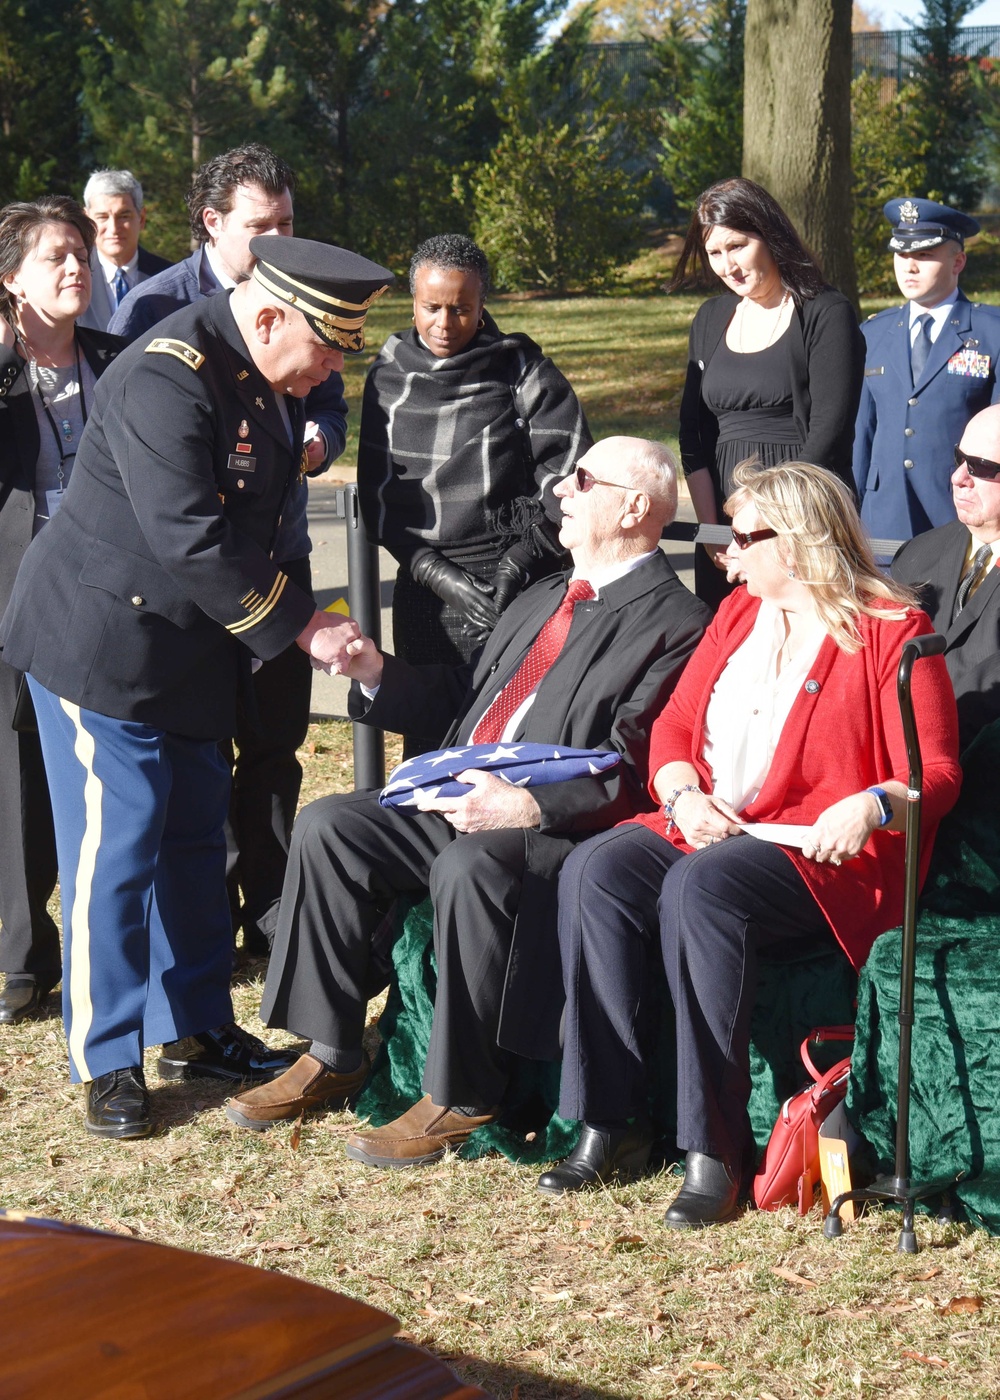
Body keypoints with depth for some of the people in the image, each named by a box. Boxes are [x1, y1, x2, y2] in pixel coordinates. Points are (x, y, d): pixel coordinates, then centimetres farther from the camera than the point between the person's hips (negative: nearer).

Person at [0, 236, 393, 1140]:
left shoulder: (276, 386, 6)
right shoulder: (167, 378, -24)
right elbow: (191, 538, -29)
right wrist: (298, 625, -24)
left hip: (193, 649, 9)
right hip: (103, 641, -9)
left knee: (196, 835, 14)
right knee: (115, 842, -5)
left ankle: (194, 1029, 26)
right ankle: (107, 1059, 5)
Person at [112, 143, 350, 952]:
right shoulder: (155, 306, -7)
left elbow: (329, 403, 17)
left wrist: (318, 440, -7)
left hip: (278, 552, 5)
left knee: (276, 739, 11)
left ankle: (268, 909, 22)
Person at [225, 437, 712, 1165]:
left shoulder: (675, 624, -7)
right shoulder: (544, 599, 23)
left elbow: (635, 778, -17)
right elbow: (464, 700, 26)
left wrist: (527, 805, -27)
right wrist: (375, 670, 11)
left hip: (558, 828, -9)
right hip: (460, 803, 9)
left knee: (469, 866, -36)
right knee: (326, 825, -6)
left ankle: (462, 1098, -21)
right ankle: (332, 1056, 2)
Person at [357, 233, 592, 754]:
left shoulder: (522, 372, 1)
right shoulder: (388, 376, 11)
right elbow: (376, 491, 9)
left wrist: (521, 563, -12)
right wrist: (435, 572, -4)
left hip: (518, 593, -3)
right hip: (424, 591, 3)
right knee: (427, 746, 4)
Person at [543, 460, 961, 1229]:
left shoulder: (892, 630, -1)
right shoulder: (741, 612, 21)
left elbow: (936, 774, -7)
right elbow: (673, 726, 18)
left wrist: (870, 807, -28)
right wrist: (683, 793, -4)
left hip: (826, 855, -7)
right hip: (710, 831, 7)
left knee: (702, 886, -36)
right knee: (594, 870, -22)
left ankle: (715, 1146, -32)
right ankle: (612, 1124, -21)